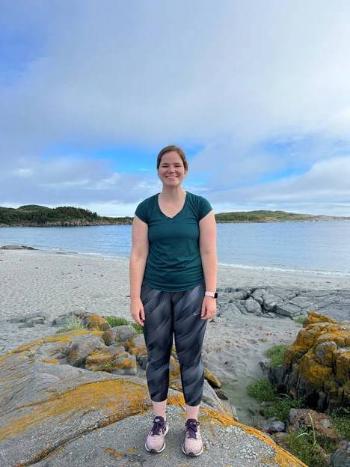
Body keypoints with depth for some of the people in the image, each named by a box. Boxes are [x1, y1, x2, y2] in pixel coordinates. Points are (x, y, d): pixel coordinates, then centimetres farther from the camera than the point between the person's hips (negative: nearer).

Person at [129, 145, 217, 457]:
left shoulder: (200, 205, -3)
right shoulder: (145, 208, 0)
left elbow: (209, 253, -4)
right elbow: (138, 255, -2)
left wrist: (211, 294, -7)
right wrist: (135, 297, -6)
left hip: (191, 291, -1)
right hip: (155, 291, 2)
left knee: (190, 357, 9)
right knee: (157, 356, 12)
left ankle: (192, 423, 31)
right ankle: (160, 420, 34)